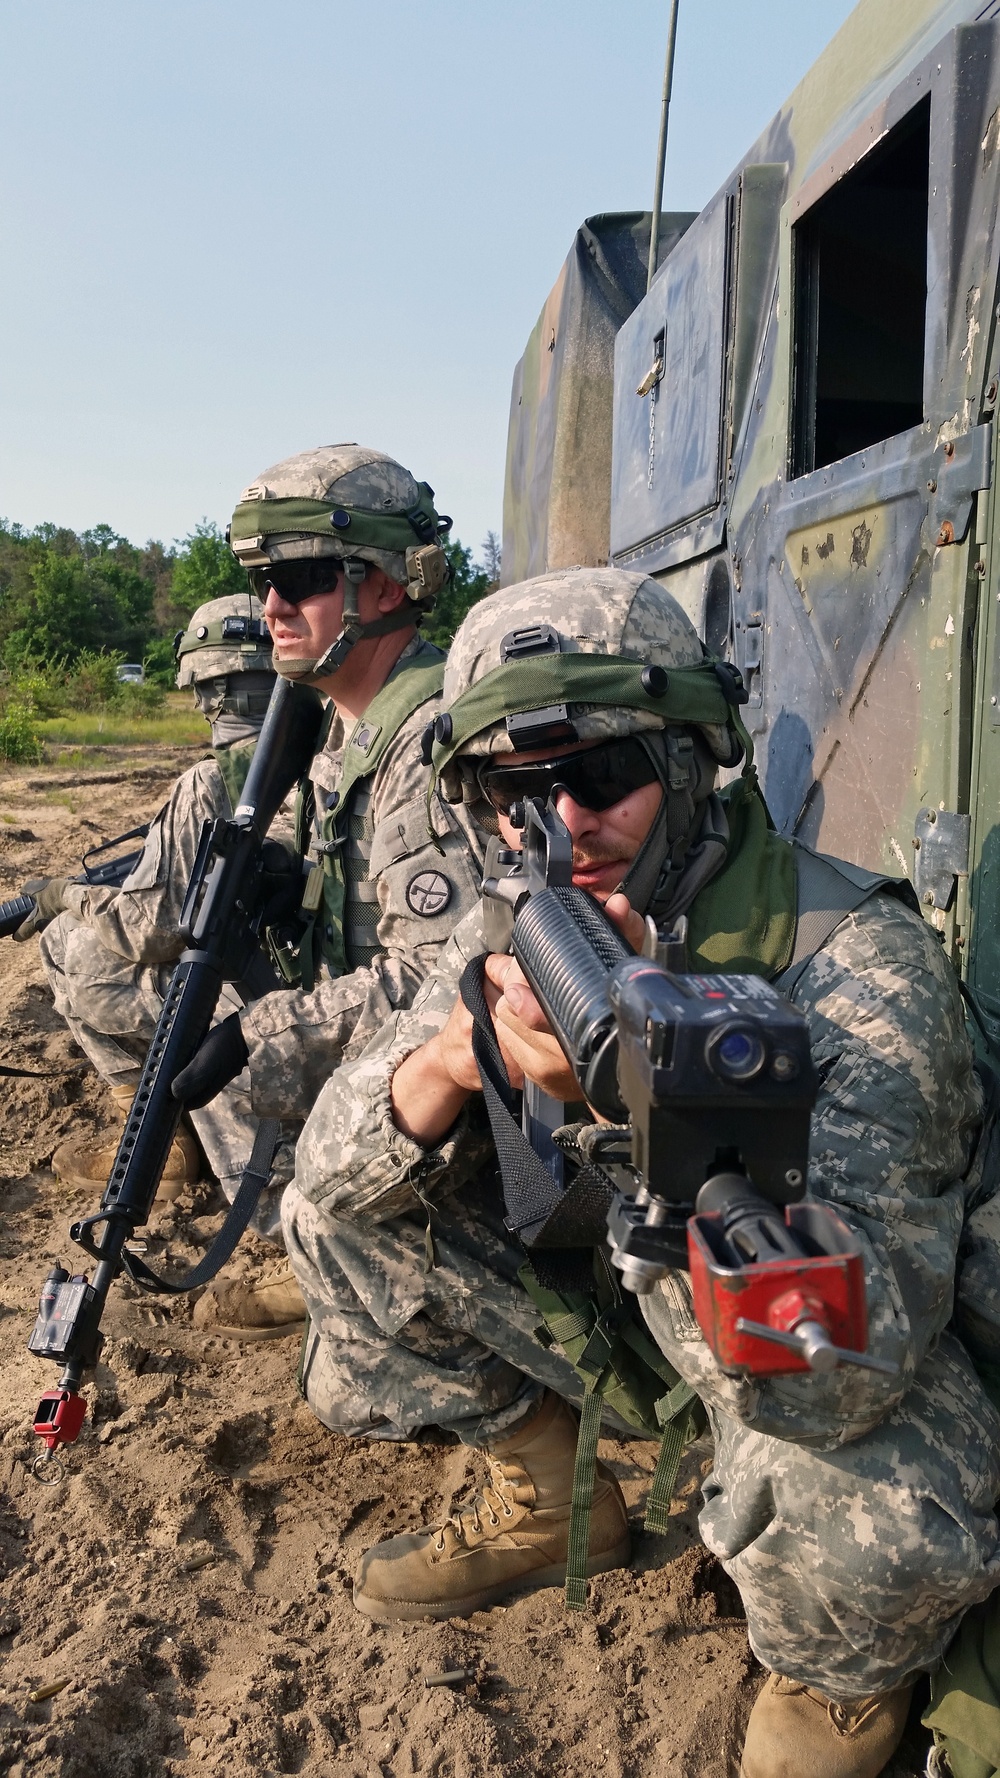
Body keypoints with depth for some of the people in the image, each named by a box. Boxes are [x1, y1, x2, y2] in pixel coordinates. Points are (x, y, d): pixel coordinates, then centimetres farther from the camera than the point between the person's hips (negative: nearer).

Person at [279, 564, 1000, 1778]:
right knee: (335, 1216, -4)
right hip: (612, 1286, 5)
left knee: (843, 1510, -37)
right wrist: (445, 1057, -34)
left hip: (839, 1353, -4)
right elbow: (335, 1167, -12)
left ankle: (852, 1671, 4)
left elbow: (839, 1369, -38)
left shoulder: (853, 962, -30)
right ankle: (551, 1500, 17)